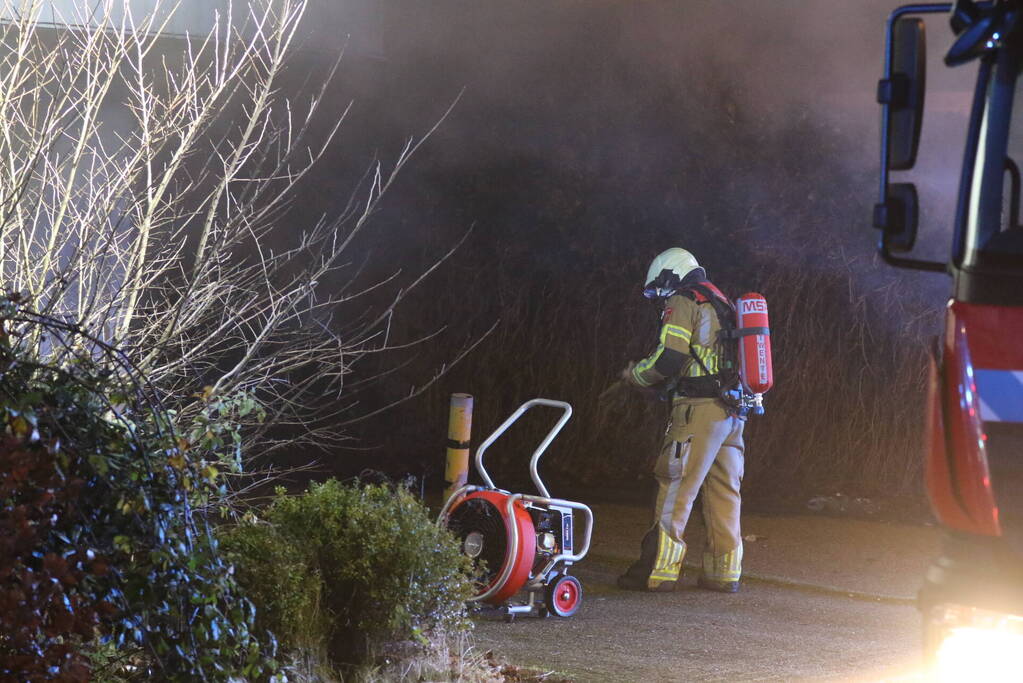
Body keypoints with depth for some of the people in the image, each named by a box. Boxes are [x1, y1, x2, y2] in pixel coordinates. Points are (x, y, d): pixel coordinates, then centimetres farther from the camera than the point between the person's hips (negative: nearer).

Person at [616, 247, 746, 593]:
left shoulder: (682, 303, -2)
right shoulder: (721, 303, 25)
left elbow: (669, 357, -13)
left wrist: (636, 374, 5)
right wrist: (664, 383, 25)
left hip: (699, 409, -8)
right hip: (733, 409, 8)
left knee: (676, 487, -8)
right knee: (724, 490, 9)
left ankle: (657, 570, -10)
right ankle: (725, 570, 10)